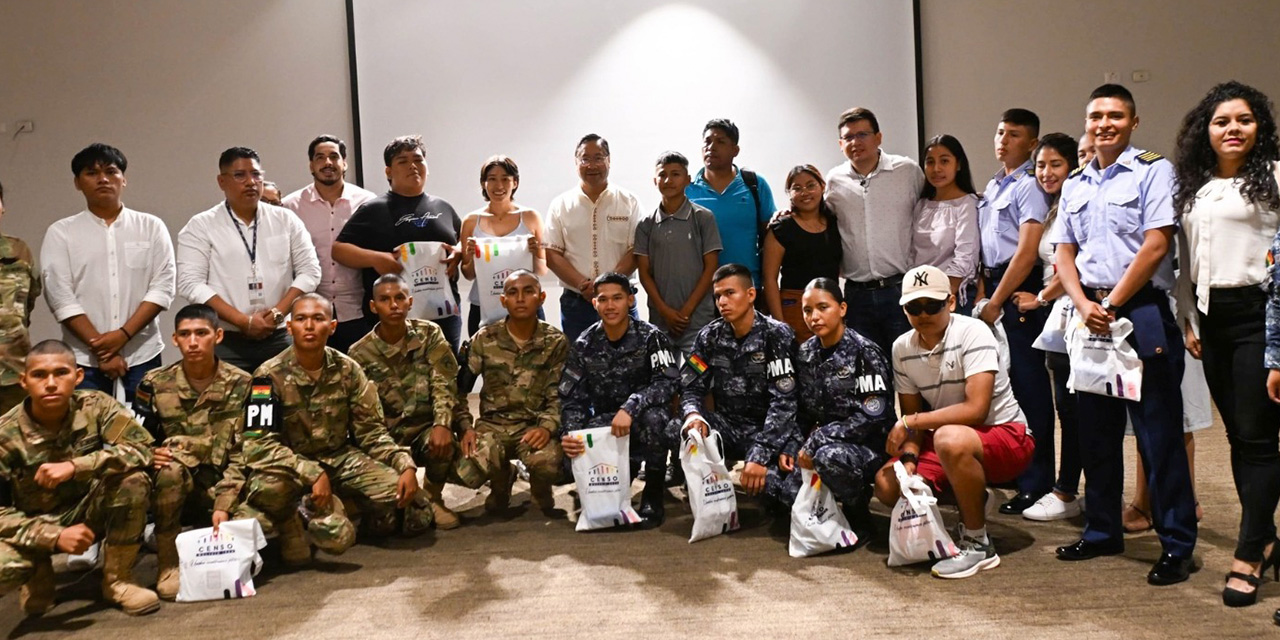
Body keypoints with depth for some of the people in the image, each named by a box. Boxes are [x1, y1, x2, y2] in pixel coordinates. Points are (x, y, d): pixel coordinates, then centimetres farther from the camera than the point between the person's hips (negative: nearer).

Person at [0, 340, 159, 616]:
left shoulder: (96, 406, -15)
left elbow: (141, 449, -25)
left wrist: (75, 466, -36)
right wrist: (55, 536, -31)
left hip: (89, 511, 1)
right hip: (35, 526, -1)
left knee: (133, 478, -29)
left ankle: (117, 580, -9)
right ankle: (38, 573, 9)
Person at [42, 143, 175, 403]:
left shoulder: (151, 227, 6)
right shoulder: (61, 233, 5)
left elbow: (162, 287, -1)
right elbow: (60, 296, -2)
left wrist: (123, 334, -12)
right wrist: (100, 347, -10)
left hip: (143, 357, 0)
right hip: (84, 361, 0)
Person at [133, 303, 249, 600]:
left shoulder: (241, 384, -2)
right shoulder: (155, 383, 0)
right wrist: (151, 455, -24)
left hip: (221, 481, 1)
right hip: (172, 481, -1)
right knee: (170, 469, -37)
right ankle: (169, 566, -20)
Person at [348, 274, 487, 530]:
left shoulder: (429, 334, -2)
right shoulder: (360, 353, -4)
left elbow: (444, 384, -12)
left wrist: (442, 424, -31)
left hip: (428, 426, 1)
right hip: (390, 435, -1)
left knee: (473, 475, -30)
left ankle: (433, 496, 3)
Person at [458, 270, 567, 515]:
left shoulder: (555, 342, -1)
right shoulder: (484, 339, 0)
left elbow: (559, 395, -4)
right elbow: (459, 386, 1)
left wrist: (547, 427, -23)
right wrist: (465, 427, -13)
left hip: (534, 424, -1)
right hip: (493, 423, 1)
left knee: (547, 464, -34)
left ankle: (541, 493, 9)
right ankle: (502, 482, 12)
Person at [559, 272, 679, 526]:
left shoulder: (650, 337, -11)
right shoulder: (585, 345, -2)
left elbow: (668, 381, -24)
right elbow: (573, 398, -3)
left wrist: (630, 407, -39)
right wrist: (568, 434, -23)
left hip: (641, 419, -3)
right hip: (605, 423, 3)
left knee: (652, 417, -38)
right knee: (571, 458, -26)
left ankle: (653, 497, -14)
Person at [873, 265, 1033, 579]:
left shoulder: (973, 333, -19)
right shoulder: (902, 348, -1)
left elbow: (976, 410, -27)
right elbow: (912, 416, 2)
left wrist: (911, 422, -22)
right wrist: (909, 459, -18)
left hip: (1007, 435, -6)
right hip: (945, 437, 7)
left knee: (949, 439, -39)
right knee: (887, 484, -14)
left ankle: (978, 545, -18)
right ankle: (972, 500, 13)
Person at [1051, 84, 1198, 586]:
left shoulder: (1153, 170, -2)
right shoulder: (1075, 184, 15)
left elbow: (1155, 246, -11)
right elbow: (1064, 253, 11)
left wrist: (1112, 306, -11)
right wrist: (1084, 306, -5)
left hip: (1141, 312, -6)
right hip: (1090, 315, 6)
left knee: (1159, 432, -3)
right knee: (1096, 431, 12)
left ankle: (1176, 544, 6)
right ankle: (1103, 531, 24)